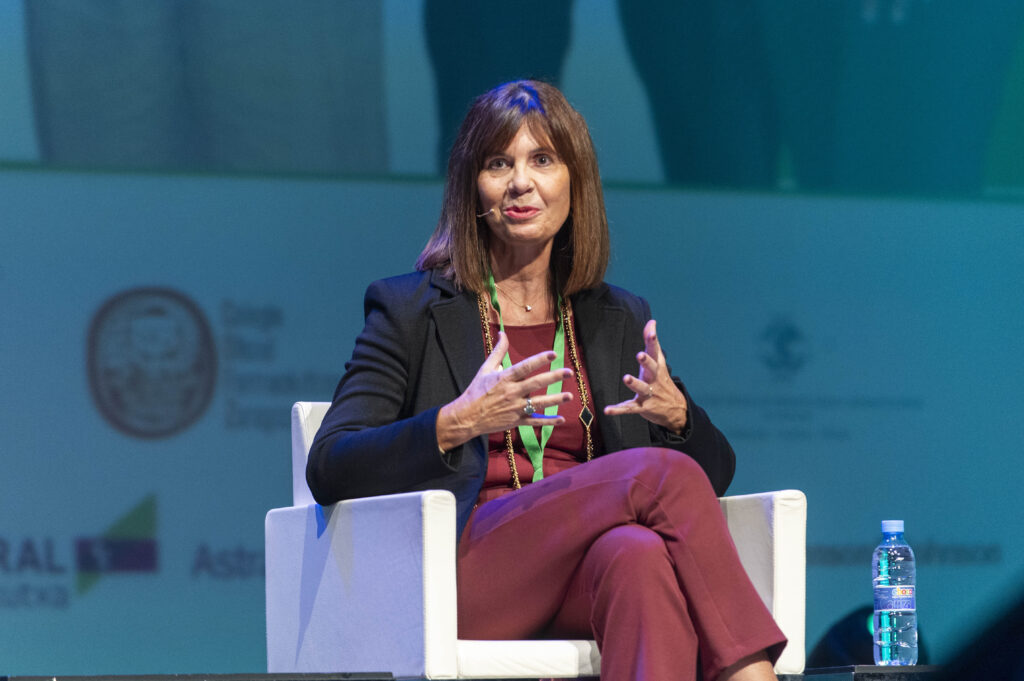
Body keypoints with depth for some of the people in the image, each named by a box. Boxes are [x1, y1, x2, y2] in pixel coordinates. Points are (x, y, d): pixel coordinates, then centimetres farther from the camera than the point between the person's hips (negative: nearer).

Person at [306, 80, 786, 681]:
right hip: (467, 576, -3)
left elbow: (715, 470, 20)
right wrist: (458, 423, -18)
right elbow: (329, 470, -1)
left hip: (590, 573, 3)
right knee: (663, 474, -28)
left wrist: (675, 414, -4)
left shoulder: (618, 319, 23)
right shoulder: (413, 310, 10)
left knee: (642, 554, -37)